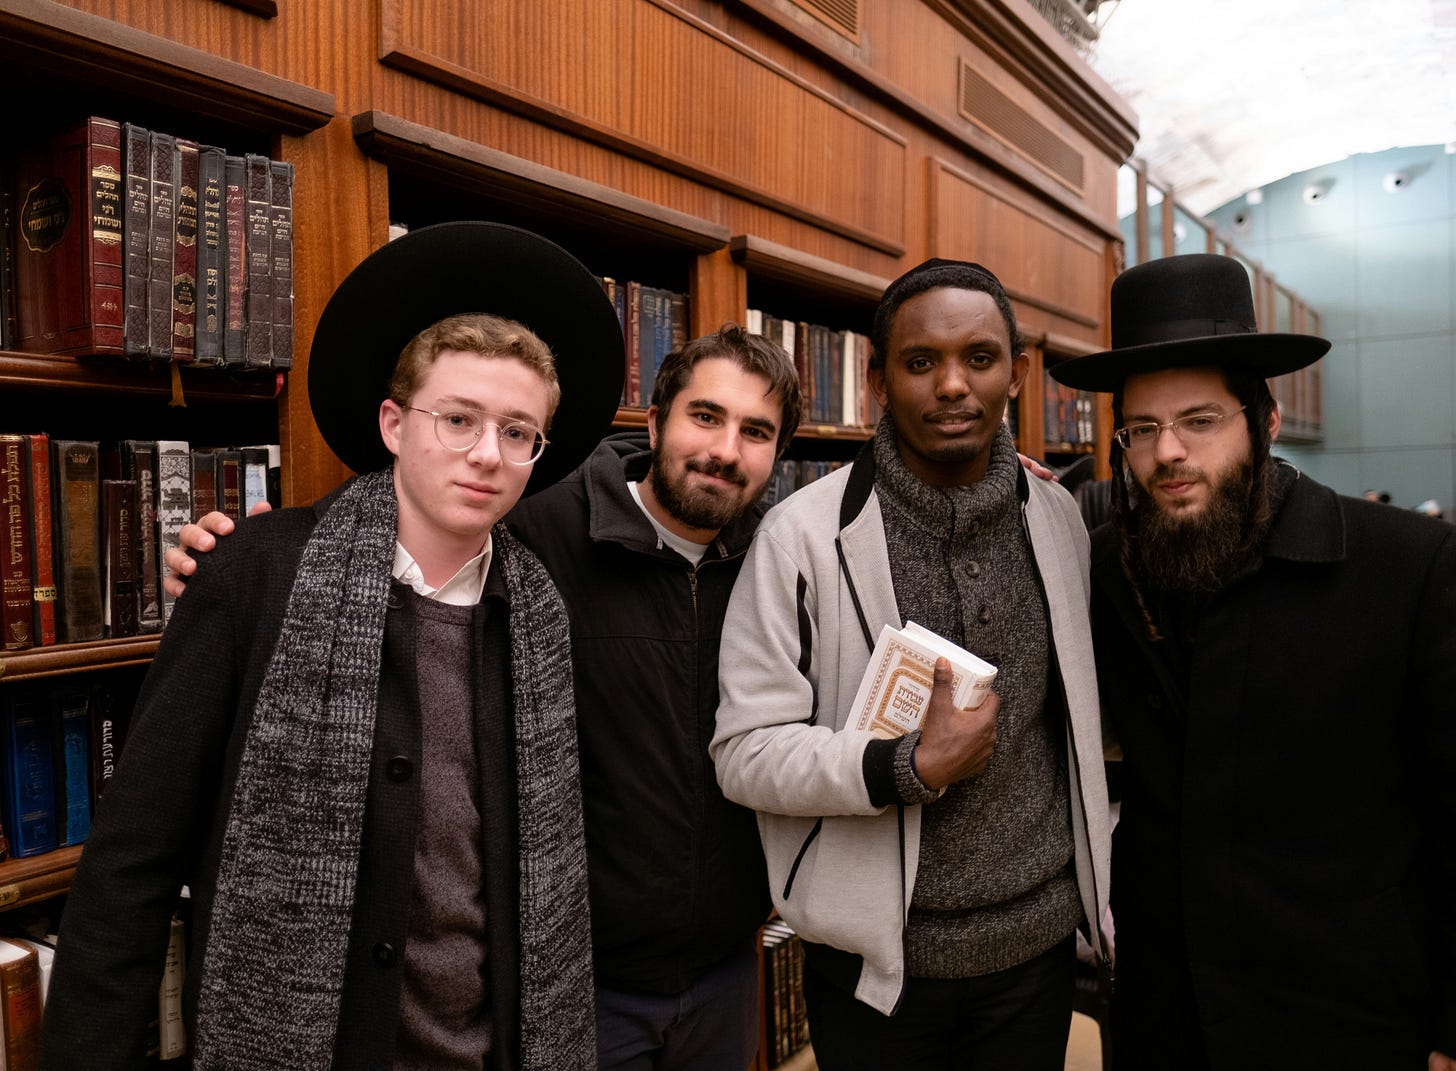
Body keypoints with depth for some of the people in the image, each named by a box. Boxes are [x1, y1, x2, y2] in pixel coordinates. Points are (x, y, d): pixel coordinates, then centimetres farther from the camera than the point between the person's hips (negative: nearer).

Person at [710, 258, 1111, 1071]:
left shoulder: (1060, 519, -1)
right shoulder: (802, 534, -15)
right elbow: (746, 753, -14)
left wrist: (1093, 882, 15)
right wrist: (912, 767, -26)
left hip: (1039, 942, 4)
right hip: (877, 959, -3)